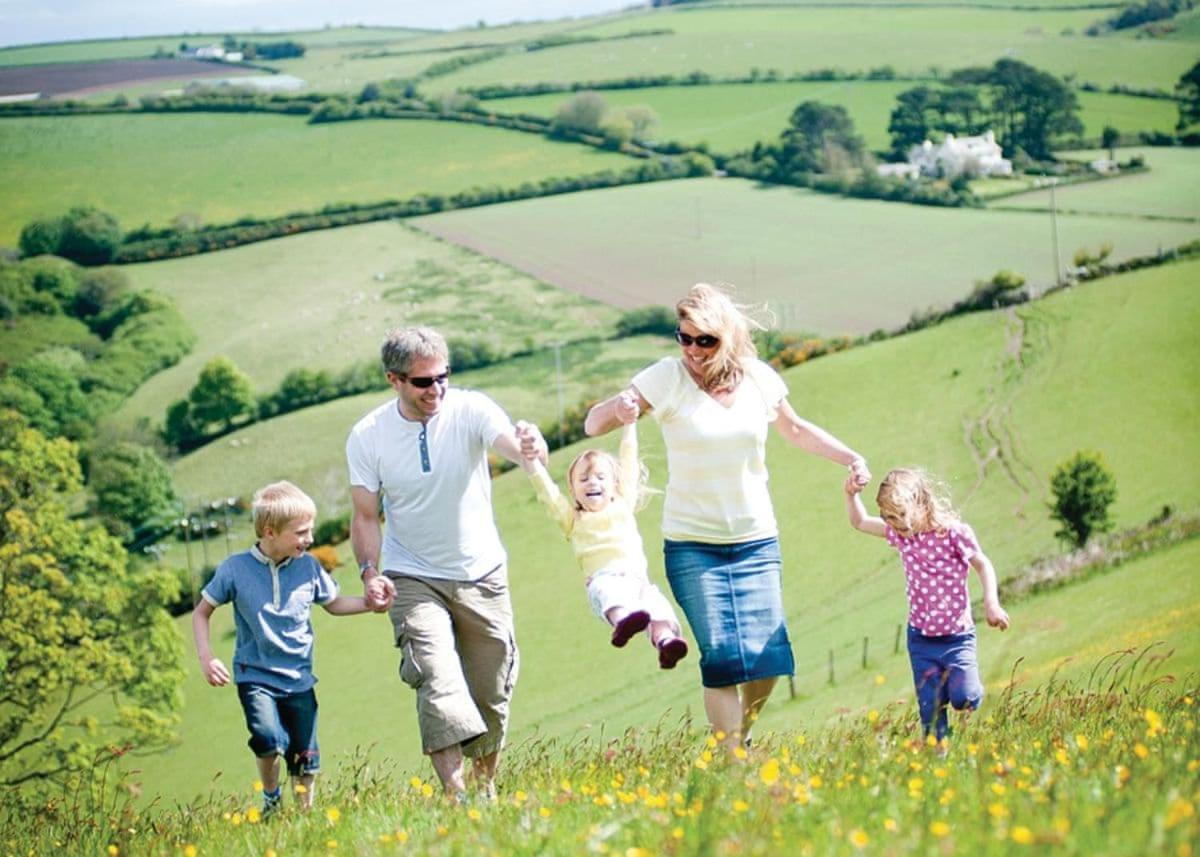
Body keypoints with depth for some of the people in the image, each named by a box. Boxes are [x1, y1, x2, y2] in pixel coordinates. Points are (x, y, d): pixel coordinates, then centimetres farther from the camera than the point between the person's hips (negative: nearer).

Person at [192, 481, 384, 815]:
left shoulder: (308, 567, -3)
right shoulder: (236, 569, -10)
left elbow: (334, 604, 15)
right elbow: (201, 612, 3)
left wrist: (370, 602, -1)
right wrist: (206, 657, -9)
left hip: (298, 677, 3)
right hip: (255, 675, -3)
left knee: (305, 756, 4)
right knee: (270, 739, -24)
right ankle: (271, 797, 5)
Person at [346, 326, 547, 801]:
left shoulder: (470, 410, -14)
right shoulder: (367, 436, -10)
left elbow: (511, 442, -33)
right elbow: (365, 515, -3)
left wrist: (531, 447, -57)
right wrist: (370, 571, -19)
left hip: (482, 574, 1)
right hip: (414, 579, -1)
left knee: (491, 691, 10)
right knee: (438, 681, -21)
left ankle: (485, 784, 32)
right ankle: (454, 795, -27)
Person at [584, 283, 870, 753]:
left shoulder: (759, 379, -1)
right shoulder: (668, 378, -10)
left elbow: (796, 430, 18)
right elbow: (594, 424, -12)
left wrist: (849, 456, 5)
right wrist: (621, 407, -35)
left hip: (756, 542, 3)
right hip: (693, 545, -3)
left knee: (769, 659, -3)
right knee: (723, 659, -14)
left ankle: (740, 737, 24)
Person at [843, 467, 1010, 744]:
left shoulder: (954, 532, -13)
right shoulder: (900, 534, 1)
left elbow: (983, 565, -2)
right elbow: (860, 522, 15)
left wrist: (991, 603, -13)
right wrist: (851, 495, -1)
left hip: (957, 635, -4)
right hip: (921, 638, 4)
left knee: (964, 698, -16)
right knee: (931, 708, 0)